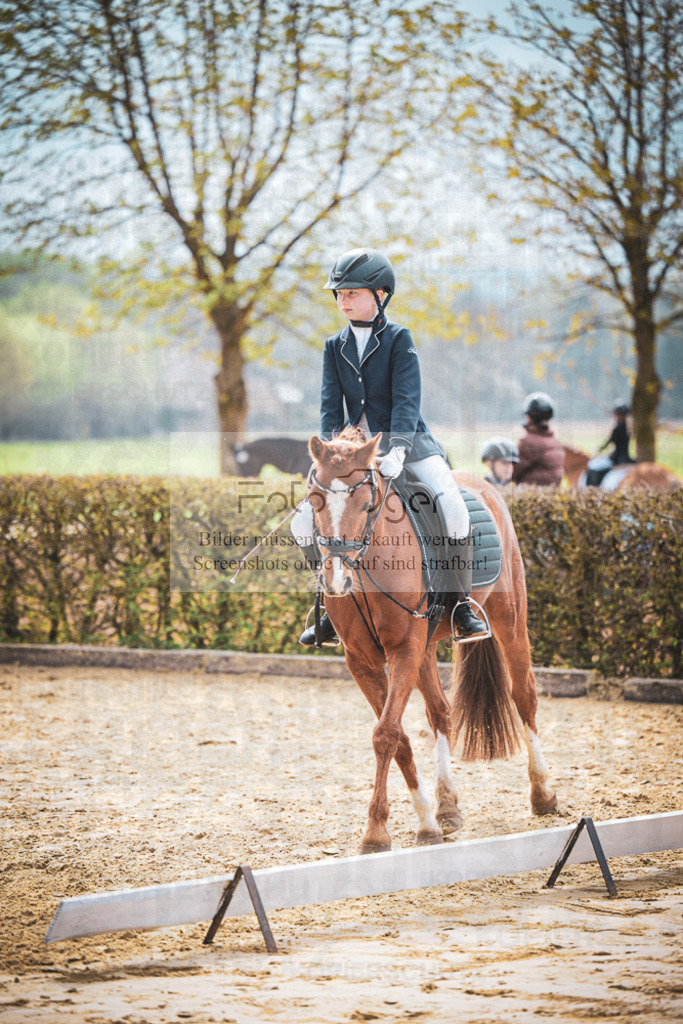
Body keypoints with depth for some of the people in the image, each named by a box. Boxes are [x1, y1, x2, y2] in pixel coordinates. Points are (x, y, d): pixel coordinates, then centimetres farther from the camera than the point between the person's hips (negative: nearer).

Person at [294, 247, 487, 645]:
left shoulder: (399, 339, -7)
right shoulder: (335, 347, 6)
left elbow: (407, 400, -17)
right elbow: (331, 405, 1)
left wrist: (397, 451, -31)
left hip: (410, 444, -4)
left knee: (453, 508, -29)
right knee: (306, 520, -8)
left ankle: (463, 604, -16)